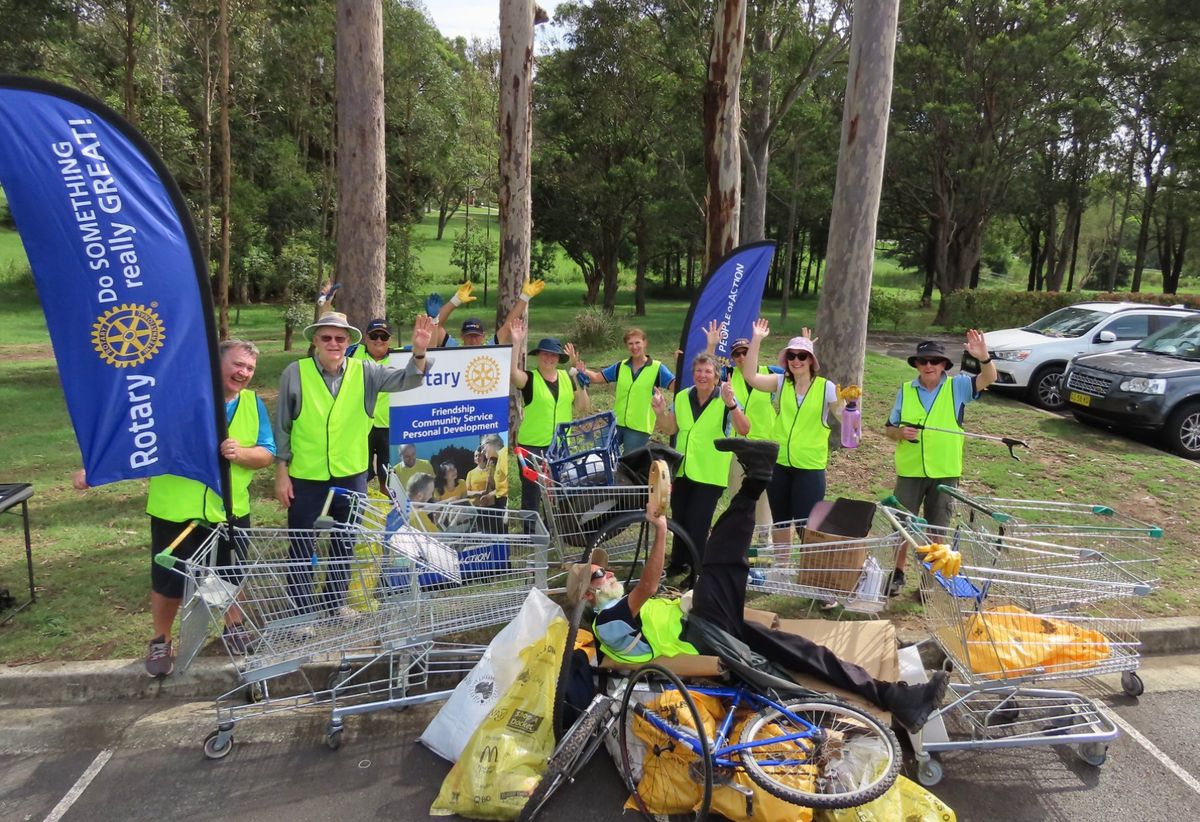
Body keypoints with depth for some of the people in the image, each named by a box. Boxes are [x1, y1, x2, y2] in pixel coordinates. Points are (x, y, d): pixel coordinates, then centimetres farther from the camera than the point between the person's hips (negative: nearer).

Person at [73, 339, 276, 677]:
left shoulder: (253, 403, 0)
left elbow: (267, 453, -2)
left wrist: (241, 454, -23)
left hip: (230, 510, 3)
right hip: (175, 510, -2)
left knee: (230, 574, 18)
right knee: (169, 580, 9)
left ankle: (234, 626, 42)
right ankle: (160, 642, 32)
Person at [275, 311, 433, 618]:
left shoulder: (365, 372, -4)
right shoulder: (295, 373, -9)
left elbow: (406, 379, -14)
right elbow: (282, 428, -4)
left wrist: (419, 352, -35)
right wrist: (281, 474, -4)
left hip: (351, 475, 3)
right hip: (305, 477, -2)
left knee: (345, 543, 18)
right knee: (302, 547, 10)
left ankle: (335, 600, 37)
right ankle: (303, 611, 25)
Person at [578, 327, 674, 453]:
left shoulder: (657, 368, -4)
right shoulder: (621, 367, 7)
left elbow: (676, 386, -14)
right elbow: (596, 377, 10)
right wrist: (583, 371, -11)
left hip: (639, 427, -4)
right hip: (617, 423, 4)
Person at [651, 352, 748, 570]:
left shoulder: (725, 399, -12)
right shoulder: (682, 398, 4)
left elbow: (744, 430, -25)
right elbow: (669, 429, 9)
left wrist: (731, 405, -40)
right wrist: (660, 412, -11)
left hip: (709, 474, -5)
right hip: (683, 470, 5)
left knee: (697, 524, -1)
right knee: (679, 519, 17)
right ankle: (678, 563, 36)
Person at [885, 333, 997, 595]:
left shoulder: (957, 387, -2)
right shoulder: (905, 391, 1)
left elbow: (988, 379, -18)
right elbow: (889, 429, 5)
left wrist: (984, 357, -37)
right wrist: (900, 432, -17)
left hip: (945, 472, -1)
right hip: (910, 471, 1)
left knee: (937, 529, 11)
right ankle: (897, 574, 25)